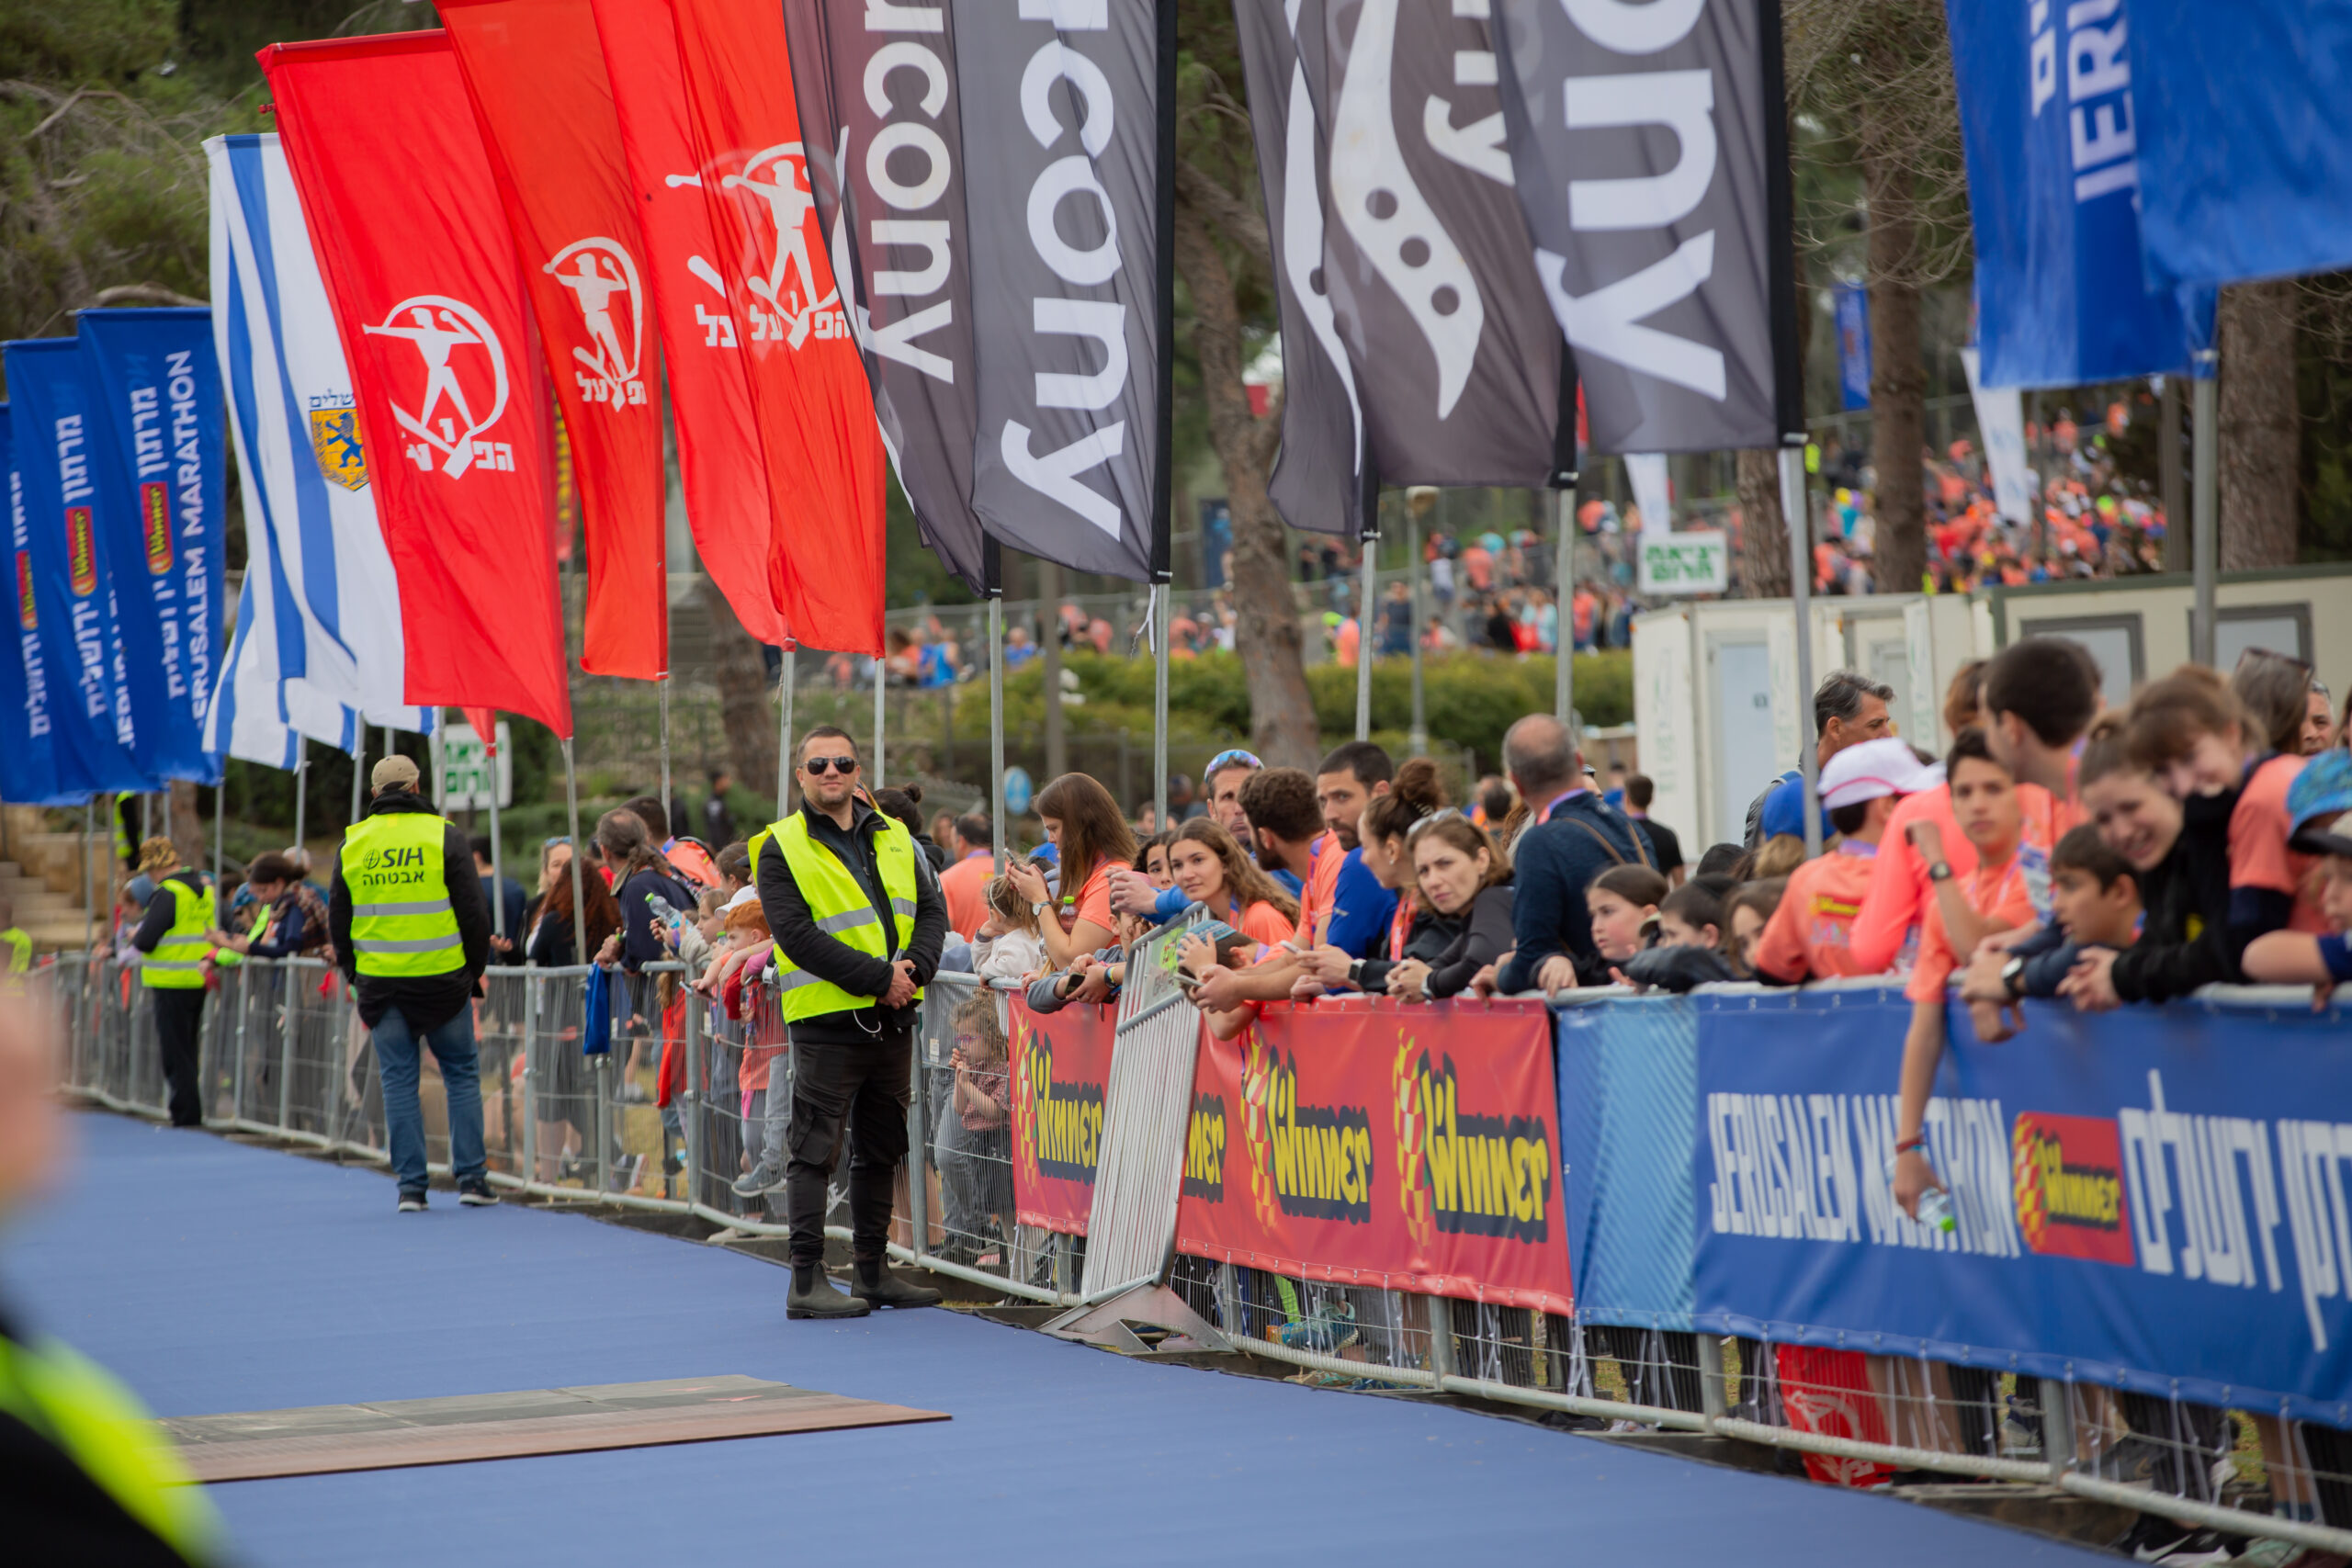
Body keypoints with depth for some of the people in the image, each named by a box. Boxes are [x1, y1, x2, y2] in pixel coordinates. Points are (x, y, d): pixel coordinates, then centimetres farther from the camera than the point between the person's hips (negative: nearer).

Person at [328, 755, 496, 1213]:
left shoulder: (352, 843, 5)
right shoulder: (443, 836, -3)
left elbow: (338, 918, 10)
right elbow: (473, 912, -4)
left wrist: (355, 975, 19)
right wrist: (475, 969, 8)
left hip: (381, 982, 2)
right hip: (441, 978, -2)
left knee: (399, 1081, 6)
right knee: (461, 1073, 9)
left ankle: (410, 1185, 3)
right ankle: (471, 1178, 5)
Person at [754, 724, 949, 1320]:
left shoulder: (895, 838, 13)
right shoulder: (781, 850, -4)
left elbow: (932, 909, 7)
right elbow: (797, 935, -15)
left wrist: (913, 966, -13)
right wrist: (876, 978, -20)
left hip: (893, 1021, 6)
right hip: (826, 1020, -6)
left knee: (881, 1150, 12)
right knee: (815, 1151, -5)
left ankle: (872, 1270, 22)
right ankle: (807, 1281, -3)